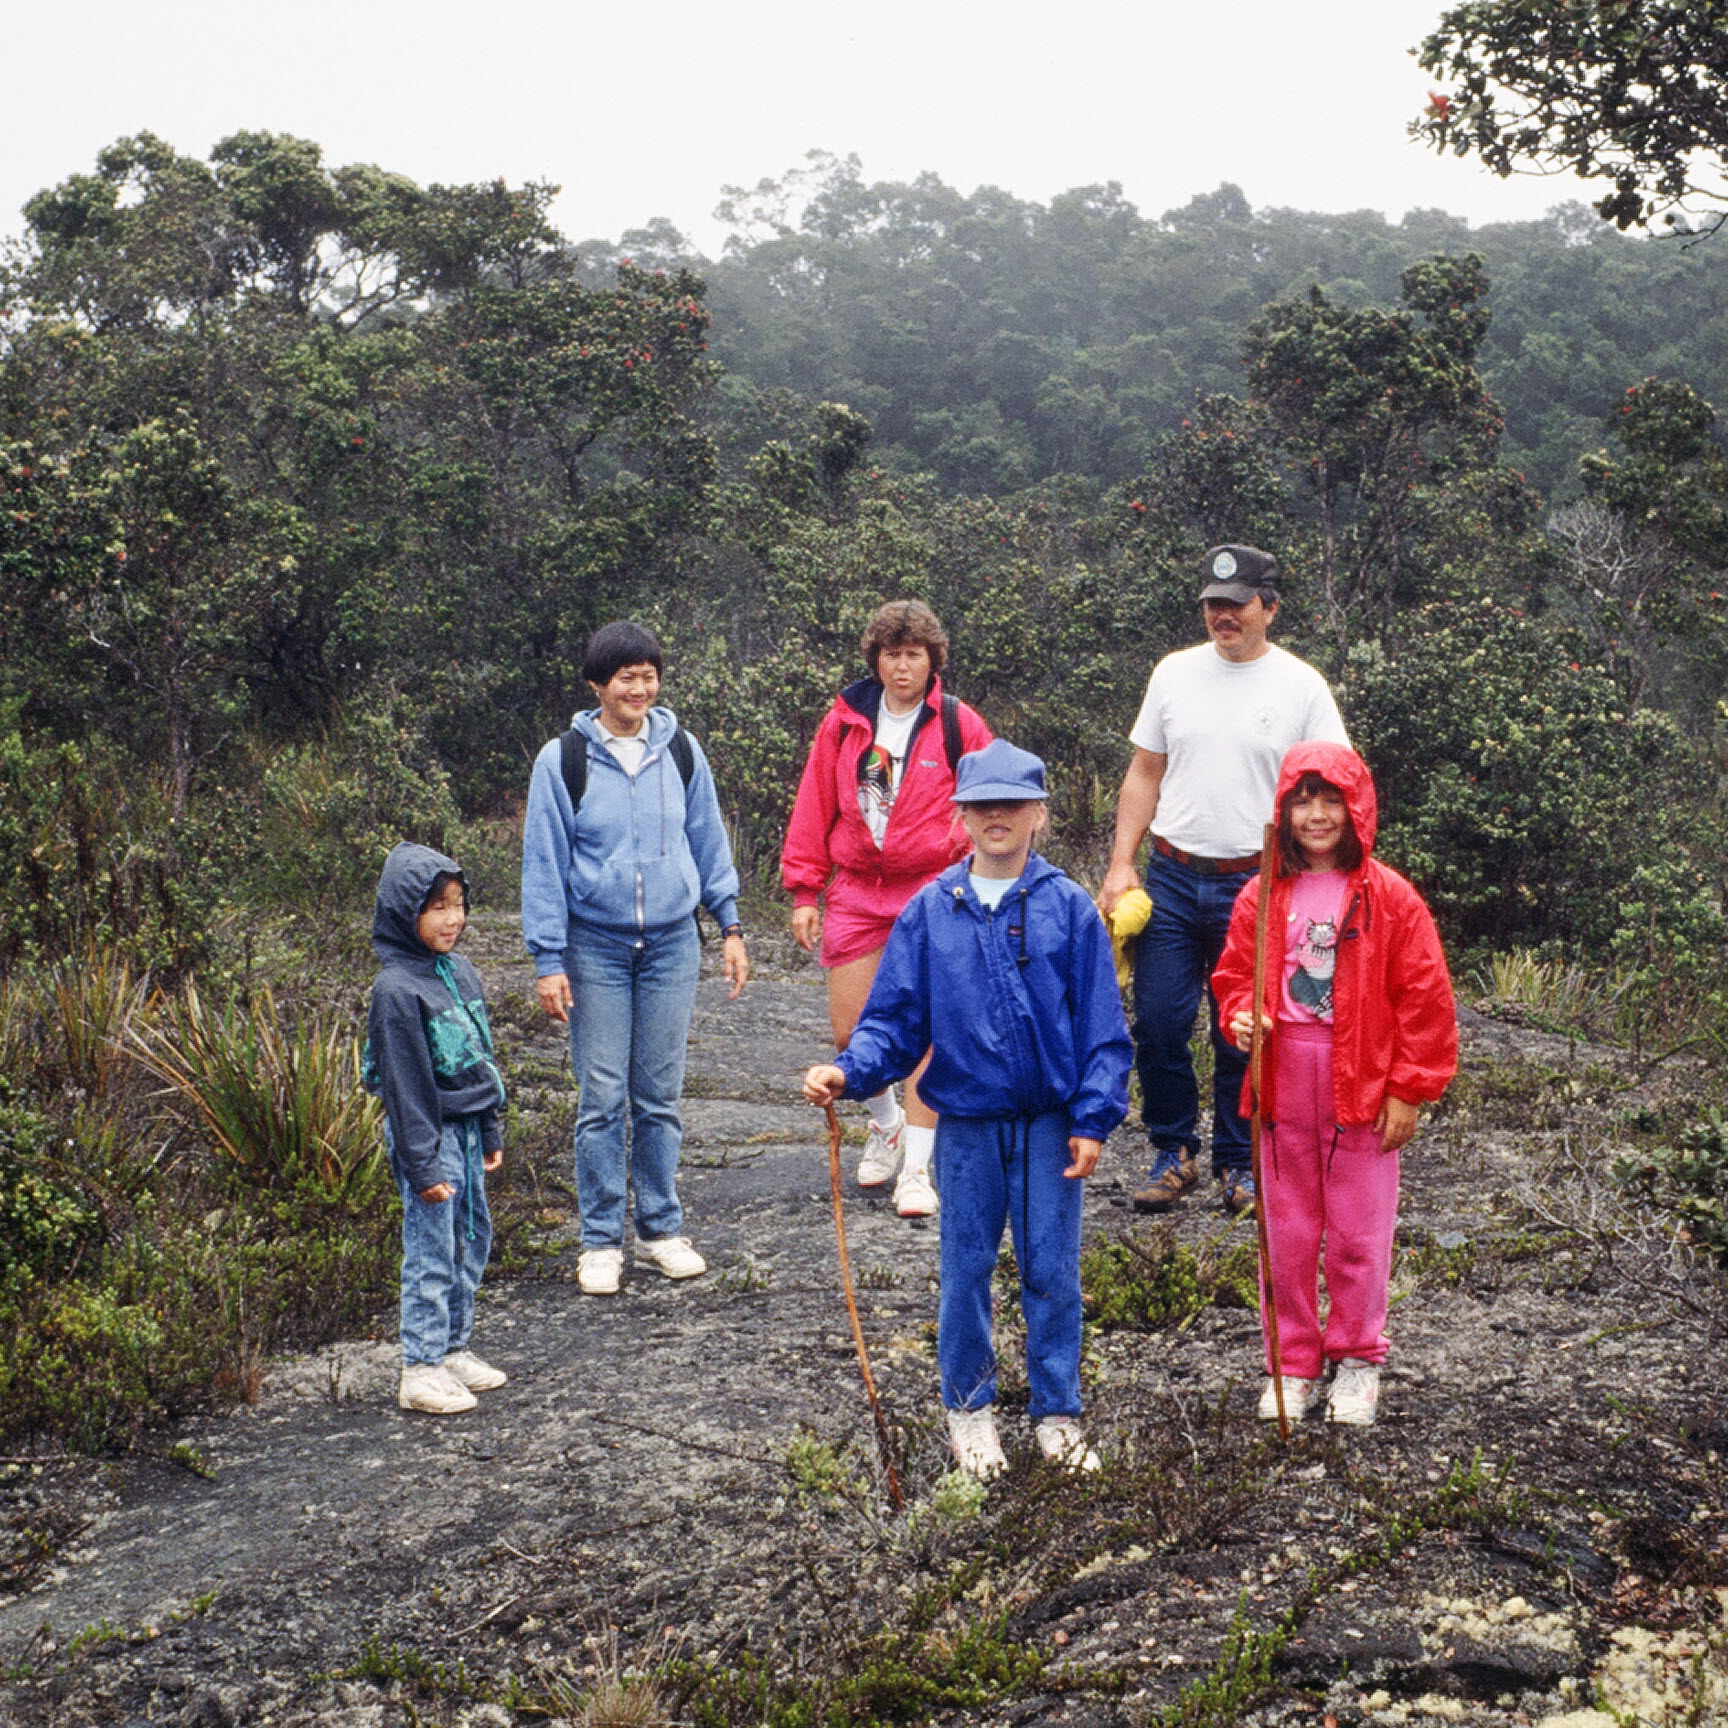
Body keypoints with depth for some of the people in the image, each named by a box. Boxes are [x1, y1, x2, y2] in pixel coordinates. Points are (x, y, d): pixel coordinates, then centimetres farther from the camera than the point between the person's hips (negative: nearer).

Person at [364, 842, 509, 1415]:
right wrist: (422, 1165, -18)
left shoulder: (461, 972, 7)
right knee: (432, 1252, -2)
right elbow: (402, 1083, -18)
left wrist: (490, 1132, 18)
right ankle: (421, 1371, 7)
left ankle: (453, 1347, 29)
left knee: (472, 1240, 16)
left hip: (466, 1129, 8)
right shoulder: (397, 990, -18)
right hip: (430, 1134, -8)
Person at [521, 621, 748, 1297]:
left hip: (672, 944, 2)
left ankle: (662, 1228, 19)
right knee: (603, 1099, -1)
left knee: (661, 1096, 7)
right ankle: (600, 1241, 9)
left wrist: (730, 926, 11)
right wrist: (548, 960, -5)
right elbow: (544, 864, -2)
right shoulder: (563, 760, -4)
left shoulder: (681, 751, 4)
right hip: (596, 949, -2)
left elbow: (708, 841, 13)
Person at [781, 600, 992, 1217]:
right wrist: (805, 892, 7)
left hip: (931, 892, -2)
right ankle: (886, 1123, 32)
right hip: (855, 892, 3)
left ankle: (916, 1169, 4)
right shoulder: (844, 721, 6)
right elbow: (814, 808, 10)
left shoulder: (959, 726, 1)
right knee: (850, 1033, 3)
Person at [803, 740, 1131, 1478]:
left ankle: (1057, 1414, 21)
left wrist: (1094, 1118, -5)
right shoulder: (930, 911, 0)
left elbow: (1101, 1026, -1)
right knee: (966, 1268, 11)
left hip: (1049, 1123, -1)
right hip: (967, 1121, 1)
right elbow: (895, 1018, 2)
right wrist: (848, 1071, -14)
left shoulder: (1069, 908, -3)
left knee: (1053, 1271, 6)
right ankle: (968, 1406, 28)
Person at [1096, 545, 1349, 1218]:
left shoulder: (1301, 685, -1)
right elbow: (1144, 775, 12)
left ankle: (1239, 1162, 21)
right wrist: (1121, 864, 4)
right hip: (1171, 878, 2)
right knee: (1158, 1024, 1)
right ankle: (1173, 1150, 20)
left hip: (1254, 885, -2)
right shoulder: (1175, 672, 7)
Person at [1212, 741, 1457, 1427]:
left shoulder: (1389, 898, -5)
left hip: (1363, 1089, -2)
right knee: (1287, 1233, 10)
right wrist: (1241, 1017, -9)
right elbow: (1234, 976, 13)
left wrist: (1409, 1090, -6)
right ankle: (1294, 1362, 23)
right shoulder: (1261, 898, 3)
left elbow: (1424, 1000, -3)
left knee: (1358, 1235, 6)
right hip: (1283, 1085, 3)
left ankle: (1357, 1359, 23)